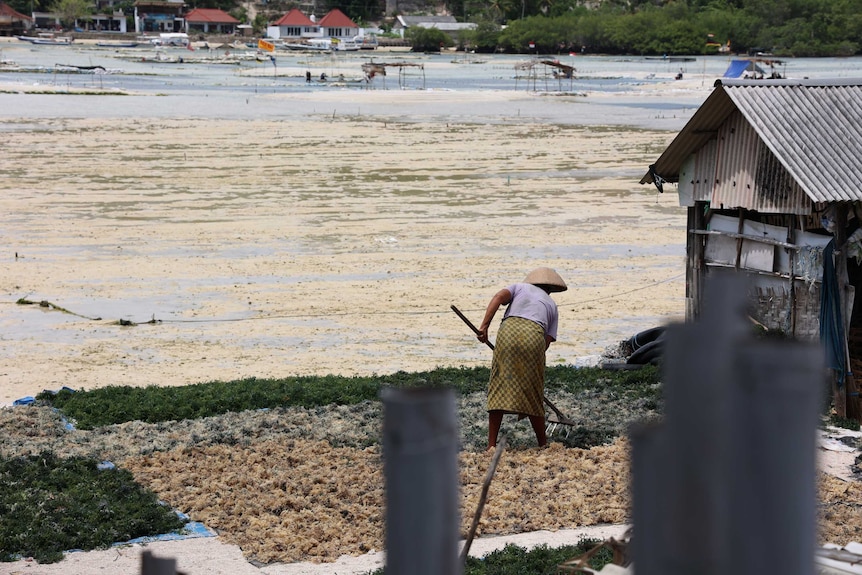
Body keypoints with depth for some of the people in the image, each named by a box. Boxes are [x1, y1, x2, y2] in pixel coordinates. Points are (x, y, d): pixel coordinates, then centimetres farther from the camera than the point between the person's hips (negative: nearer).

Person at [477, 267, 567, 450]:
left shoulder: (520, 287, 30)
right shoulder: (551, 305, 32)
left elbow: (499, 297, 7)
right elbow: (547, 342, 20)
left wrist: (484, 325, -1)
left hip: (508, 330, -1)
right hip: (534, 336, 1)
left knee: (499, 388, 3)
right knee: (532, 393, 12)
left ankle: (491, 445, 1)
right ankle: (543, 445, 21)